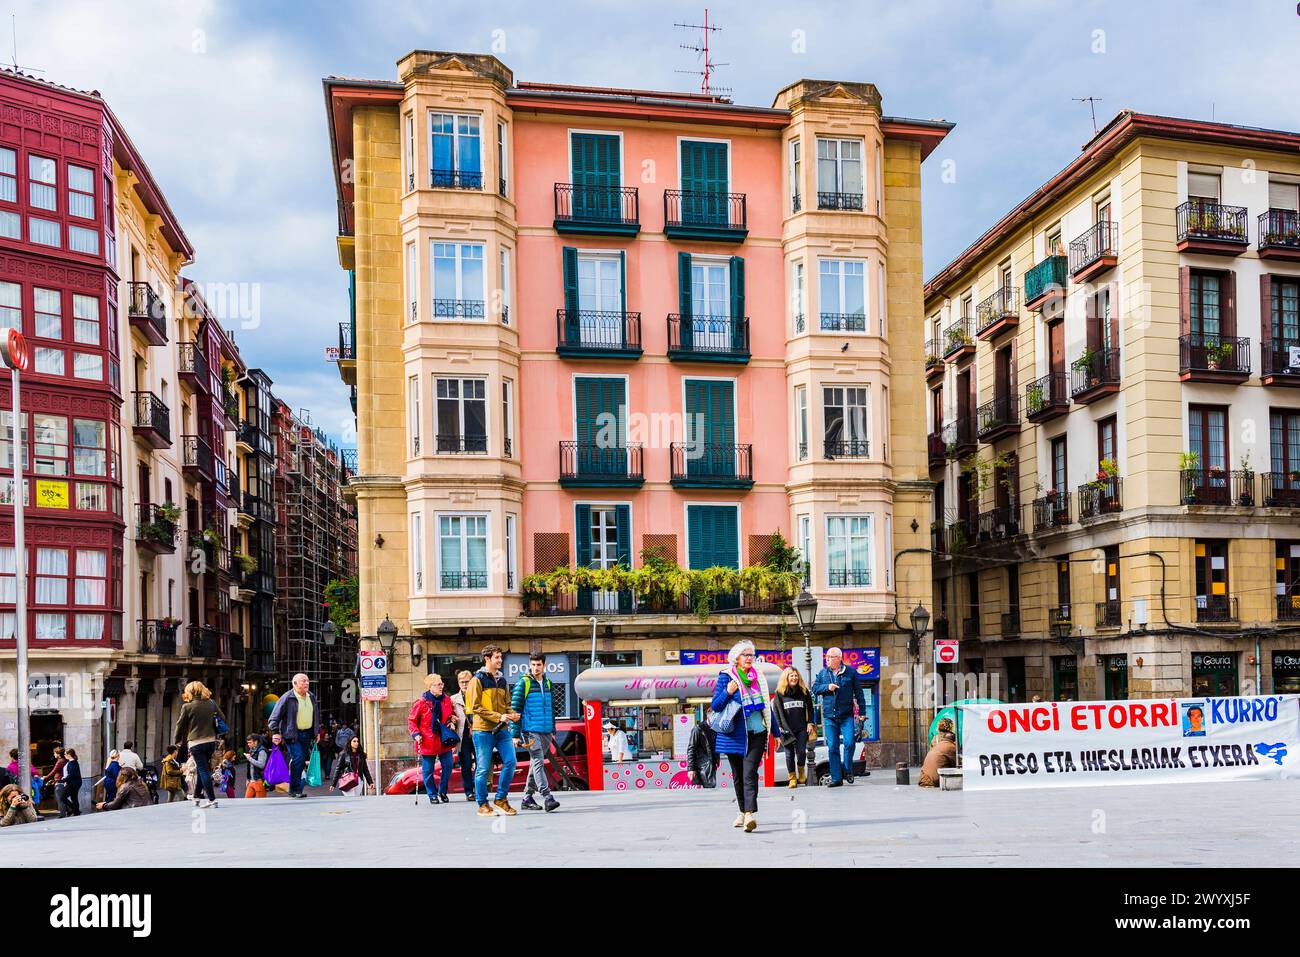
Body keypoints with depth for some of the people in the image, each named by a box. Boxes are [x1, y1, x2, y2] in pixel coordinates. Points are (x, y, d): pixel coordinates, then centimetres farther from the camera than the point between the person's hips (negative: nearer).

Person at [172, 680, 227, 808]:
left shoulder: (187, 707, -8)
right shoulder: (211, 704, 3)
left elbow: (180, 725, 0)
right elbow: (223, 719, 11)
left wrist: (177, 740, 15)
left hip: (195, 743, -4)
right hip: (211, 741, 5)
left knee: (203, 770, -2)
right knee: (202, 769, 19)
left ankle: (212, 800, -7)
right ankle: (196, 797, 30)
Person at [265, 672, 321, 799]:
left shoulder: (311, 697, 10)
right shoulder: (287, 698, -10)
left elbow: (316, 715, 23)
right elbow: (275, 716, -8)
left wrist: (317, 731, 21)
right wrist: (275, 732, -16)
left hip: (307, 733, 6)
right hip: (292, 734, -6)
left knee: (302, 760, 6)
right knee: (297, 758, -17)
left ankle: (294, 789, 15)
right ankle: (295, 789, -9)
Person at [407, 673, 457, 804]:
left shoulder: (447, 699, 4)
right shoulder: (421, 702, -9)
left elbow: (452, 714, 20)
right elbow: (411, 720, -2)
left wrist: (452, 722, 0)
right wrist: (416, 734, -13)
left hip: (444, 740, 4)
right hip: (427, 741, -4)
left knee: (448, 766, 2)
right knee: (428, 770, 3)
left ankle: (442, 791, 20)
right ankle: (432, 795, 18)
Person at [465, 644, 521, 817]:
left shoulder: (502, 680, 15)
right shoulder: (477, 680, -5)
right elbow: (475, 707, -11)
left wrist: (511, 714, -2)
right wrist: (498, 717, -18)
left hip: (502, 730, 6)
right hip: (483, 730, -6)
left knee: (510, 761, -5)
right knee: (483, 768, 0)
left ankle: (500, 800, 9)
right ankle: (483, 805, 11)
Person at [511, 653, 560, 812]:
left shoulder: (548, 684, 14)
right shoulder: (523, 683, -5)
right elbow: (515, 709, -7)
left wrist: (553, 730, 20)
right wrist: (515, 734, -12)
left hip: (546, 733, 7)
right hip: (530, 731, -7)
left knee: (536, 764, 11)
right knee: (538, 763, -15)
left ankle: (527, 799, 19)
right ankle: (547, 798, -22)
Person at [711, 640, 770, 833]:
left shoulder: (759, 677, 11)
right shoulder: (726, 677, 0)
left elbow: (766, 707, 18)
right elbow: (715, 706, -1)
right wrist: (727, 692, -19)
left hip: (756, 733, 0)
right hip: (735, 735, 0)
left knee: (749, 773, -14)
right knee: (738, 775, 10)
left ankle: (750, 814, -24)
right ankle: (743, 812, 26)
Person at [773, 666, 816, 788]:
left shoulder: (804, 691, 8)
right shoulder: (779, 693, 3)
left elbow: (809, 708, 12)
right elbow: (776, 710, 4)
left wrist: (810, 723, 4)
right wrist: (779, 726, -3)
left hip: (802, 728, 1)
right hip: (787, 729, -1)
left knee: (801, 752, -6)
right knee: (789, 754, 1)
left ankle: (801, 773, 19)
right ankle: (792, 778, 11)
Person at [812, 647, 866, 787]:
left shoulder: (850, 672, 3)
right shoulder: (822, 673, 10)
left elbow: (858, 692, 5)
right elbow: (815, 689, 10)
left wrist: (862, 711, 2)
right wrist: (827, 687, -8)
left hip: (846, 715, -2)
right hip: (829, 716, 2)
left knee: (849, 743, -13)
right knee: (833, 747, 2)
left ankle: (847, 771, 9)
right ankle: (836, 778, 7)